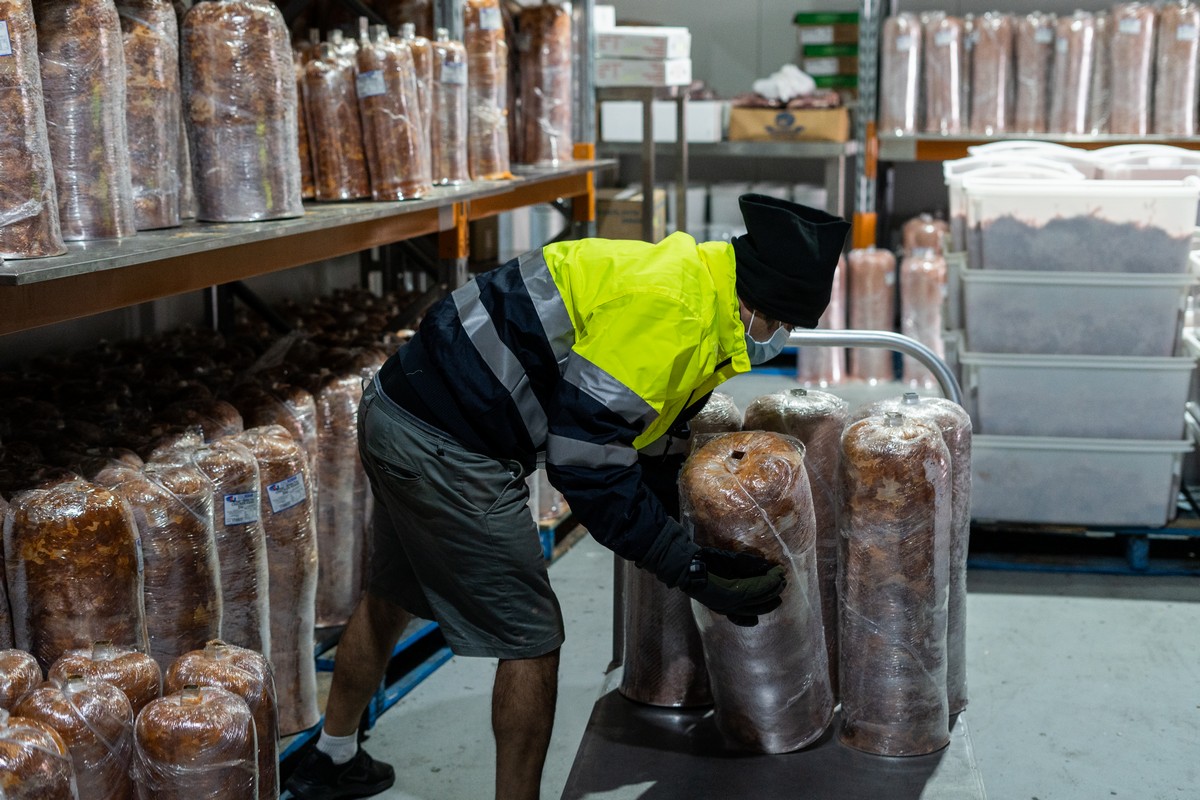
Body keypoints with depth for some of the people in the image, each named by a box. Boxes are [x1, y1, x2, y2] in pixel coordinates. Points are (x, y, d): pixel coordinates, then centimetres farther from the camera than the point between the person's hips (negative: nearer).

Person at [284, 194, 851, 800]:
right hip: (447, 449, -11)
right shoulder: (667, 307, -24)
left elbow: (655, 453, 16)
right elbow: (585, 458, -24)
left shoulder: (699, 316, 9)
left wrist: (706, 557, 11)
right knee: (531, 639, -1)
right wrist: (689, 568, -17)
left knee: (392, 596, 28)